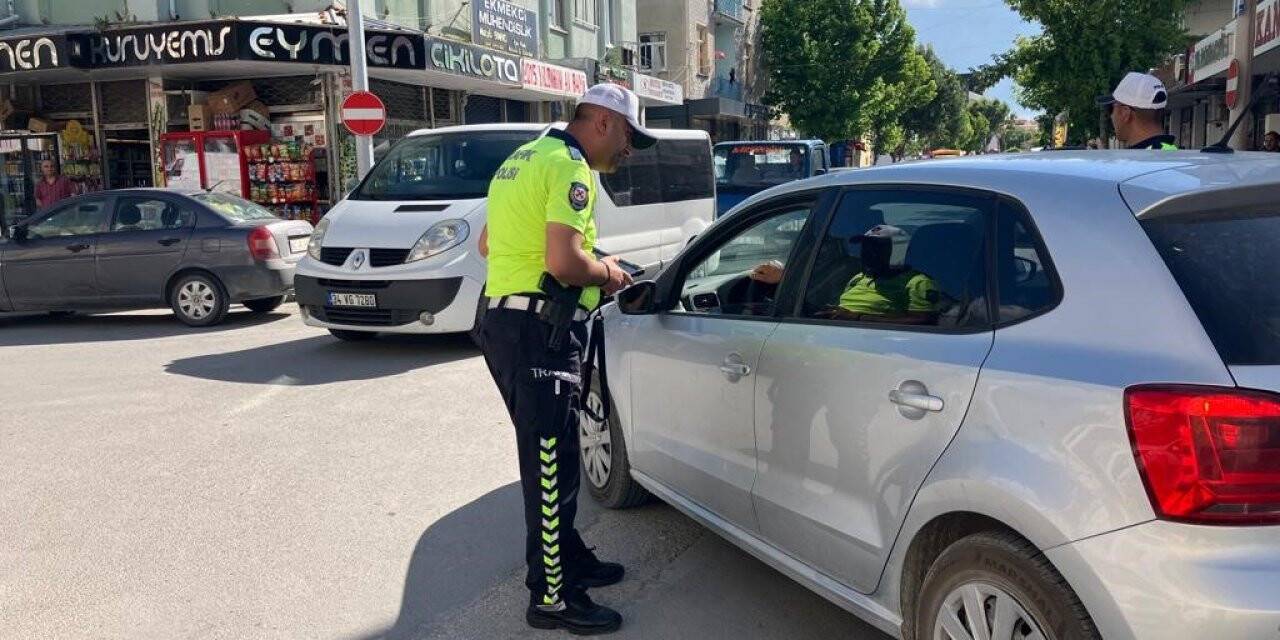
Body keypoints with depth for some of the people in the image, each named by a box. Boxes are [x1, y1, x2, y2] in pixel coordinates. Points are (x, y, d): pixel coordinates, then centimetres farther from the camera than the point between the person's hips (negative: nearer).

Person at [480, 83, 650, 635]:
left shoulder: (525, 158, 18)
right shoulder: (569, 167, -13)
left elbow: (489, 243, 25)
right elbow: (565, 263, -25)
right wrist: (608, 274, -5)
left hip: (503, 318, 10)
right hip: (538, 333, -10)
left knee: (548, 458, 19)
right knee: (551, 467, -3)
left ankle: (567, 560, 33)